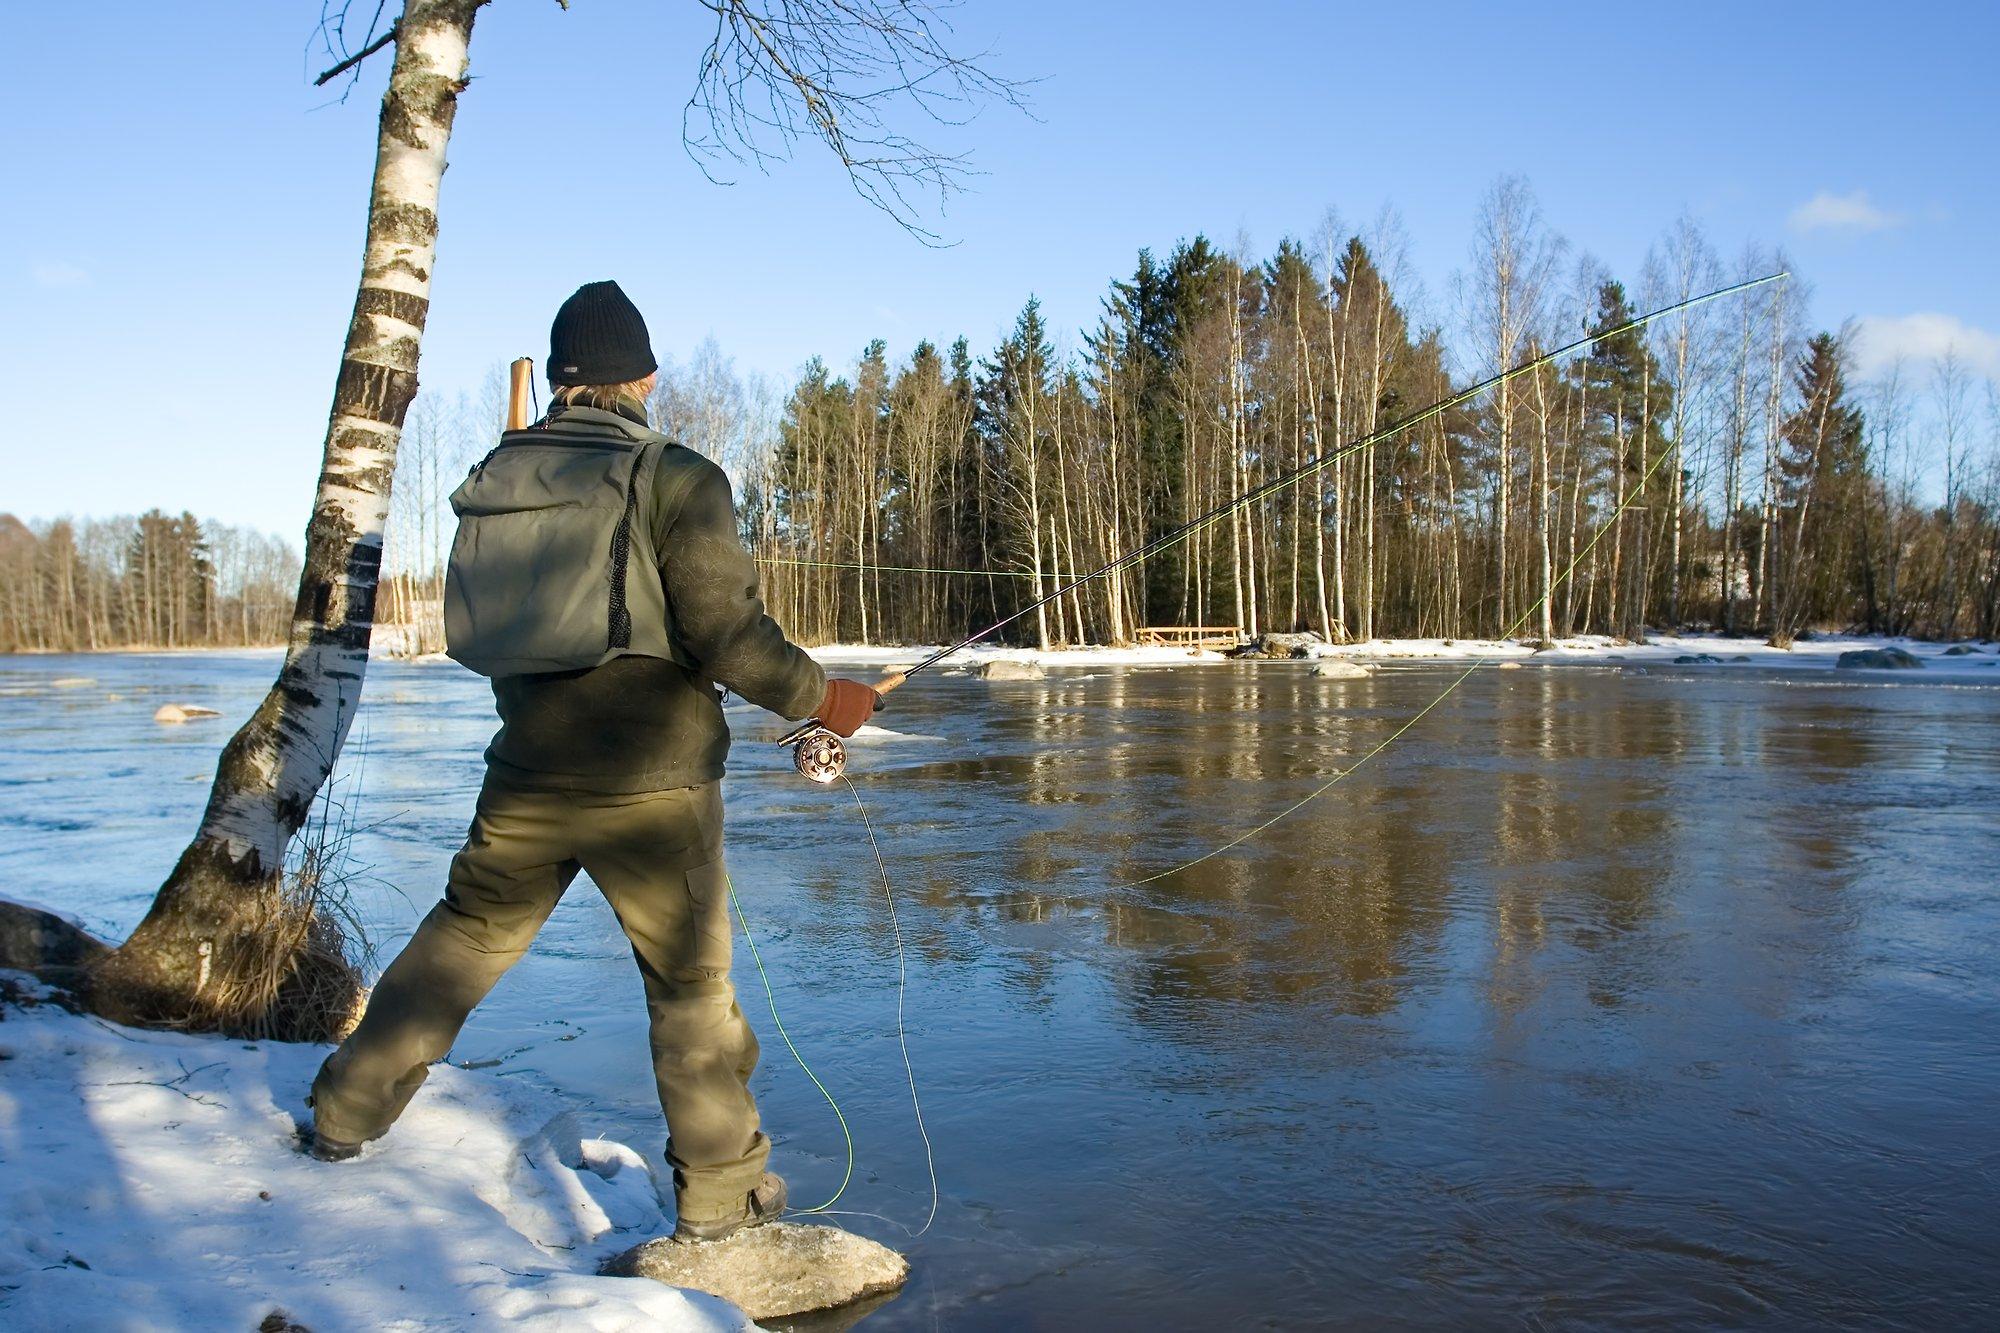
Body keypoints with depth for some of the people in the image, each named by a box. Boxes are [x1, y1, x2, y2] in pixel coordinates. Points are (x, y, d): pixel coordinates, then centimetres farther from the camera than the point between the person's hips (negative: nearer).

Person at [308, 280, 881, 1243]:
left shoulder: (493, 479, 6)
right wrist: (821, 699, -2)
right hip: (651, 784, -4)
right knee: (691, 983, 7)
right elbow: (727, 637, -16)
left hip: (526, 779, 5)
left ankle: (347, 1111, 34)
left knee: (463, 940, 22)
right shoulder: (677, 478, -10)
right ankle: (721, 1192, 15)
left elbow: (478, 629, 14)